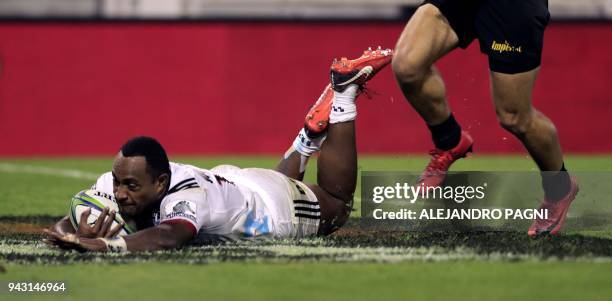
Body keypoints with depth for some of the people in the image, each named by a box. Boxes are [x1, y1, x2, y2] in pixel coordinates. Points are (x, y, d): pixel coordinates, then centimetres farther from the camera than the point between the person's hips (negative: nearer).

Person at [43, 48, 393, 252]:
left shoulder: (185, 197, -50)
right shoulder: (118, 181, -33)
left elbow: (169, 236, -70)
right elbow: (65, 223, -36)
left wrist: (107, 244, -86)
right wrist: (76, 234, -61)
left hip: (275, 207, -5)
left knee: (338, 204, 26)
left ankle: (343, 94, 34)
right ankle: (309, 138, 51)